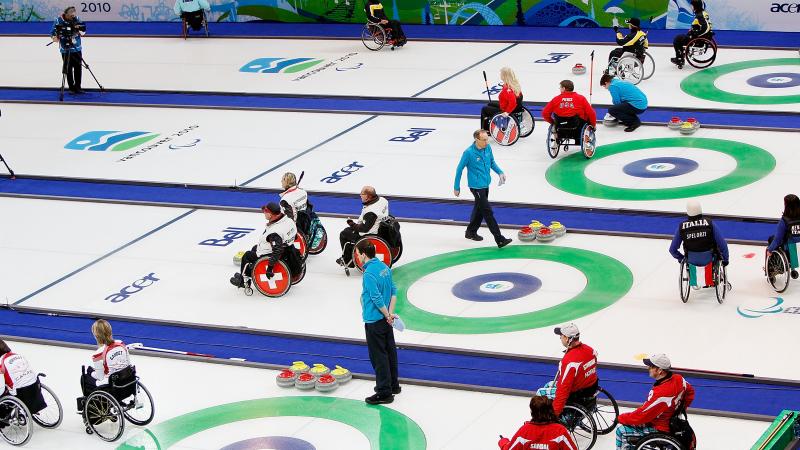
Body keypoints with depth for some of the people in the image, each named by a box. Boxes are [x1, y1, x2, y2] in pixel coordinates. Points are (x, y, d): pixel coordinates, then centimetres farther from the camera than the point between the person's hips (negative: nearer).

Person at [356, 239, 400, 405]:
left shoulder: (369, 274, -22)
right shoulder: (384, 267, 5)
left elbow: (377, 299, -23)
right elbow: (393, 290, 8)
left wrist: (387, 315, -10)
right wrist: (390, 313, 1)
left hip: (374, 321, -9)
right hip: (385, 319, 9)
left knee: (379, 356, -2)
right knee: (390, 351, 18)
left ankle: (384, 392, 2)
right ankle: (393, 385, 31)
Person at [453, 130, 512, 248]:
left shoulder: (488, 148, -2)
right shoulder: (469, 153, -20)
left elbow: (492, 162, 15)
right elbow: (460, 169, -10)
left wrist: (500, 172, -2)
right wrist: (456, 187, -4)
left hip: (486, 184, 7)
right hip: (476, 186, -7)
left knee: (479, 209, 21)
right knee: (488, 212, -9)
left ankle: (471, 232, 39)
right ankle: (499, 239, -11)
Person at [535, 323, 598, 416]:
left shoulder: (569, 360, -32)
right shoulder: (589, 349, -7)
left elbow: (564, 388, -29)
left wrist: (556, 412, -22)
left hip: (575, 396, -8)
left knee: (541, 393, 12)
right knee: (549, 385, 27)